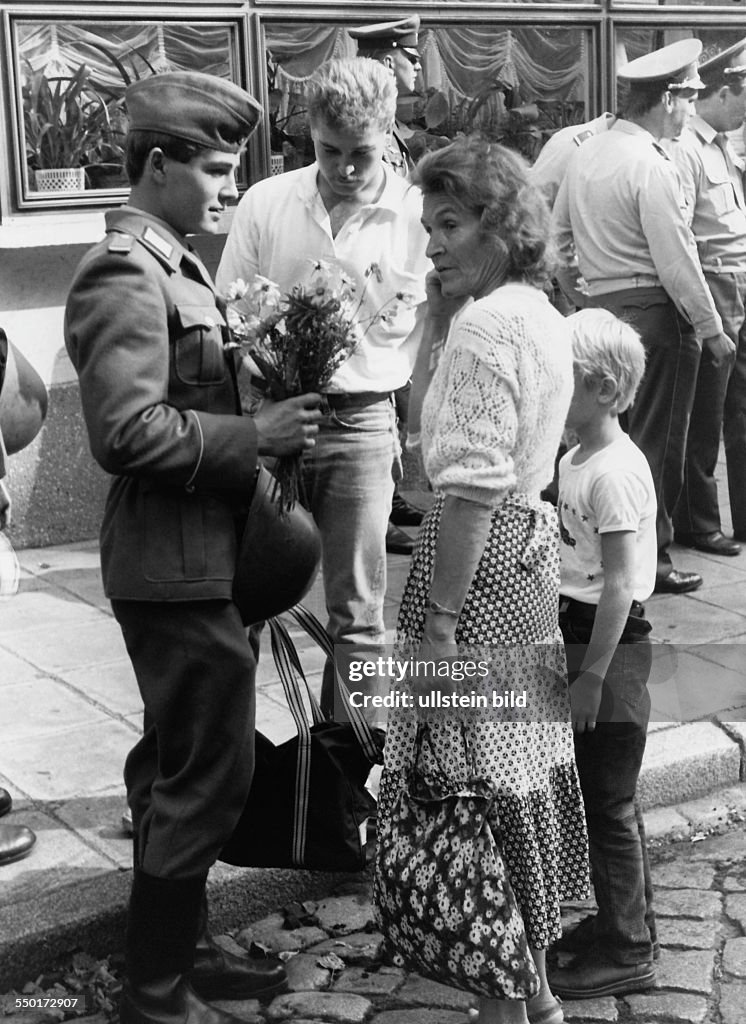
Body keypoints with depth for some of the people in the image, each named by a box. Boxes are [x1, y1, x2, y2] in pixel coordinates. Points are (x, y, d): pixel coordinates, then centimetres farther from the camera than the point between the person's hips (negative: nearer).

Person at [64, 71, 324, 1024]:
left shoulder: (168, 263, 14)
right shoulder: (125, 274, -17)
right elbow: (126, 431, -24)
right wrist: (254, 434, -20)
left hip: (194, 556, 10)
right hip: (177, 561, -10)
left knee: (176, 765, 19)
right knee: (207, 775, -1)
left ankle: (175, 946, 35)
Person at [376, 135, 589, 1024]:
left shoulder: (481, 326, -18)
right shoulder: (540, 313, 12)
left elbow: (471, 488, -22)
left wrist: (439, 619, -21)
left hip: (481, 557, -10)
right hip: (533, 545, 10)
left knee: (473, 776, 0)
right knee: (520, 753, 17)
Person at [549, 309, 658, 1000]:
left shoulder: (614, 471, -20)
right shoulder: (575, 458, 9)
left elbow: (619, 583, -22)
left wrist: (592, 673, -21)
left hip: (611, 644, -9)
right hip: (579, 632, 10)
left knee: (608, 801, 0)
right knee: (603, 796, 18)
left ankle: (627, 953, 12)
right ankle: (627, 921, 33)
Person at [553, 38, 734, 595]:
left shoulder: (586, 153, 9)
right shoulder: (650, 165, -15)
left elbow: (557, 233, 15)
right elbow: (676, 258, -16)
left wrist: (574, 288, 23)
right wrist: (710, 327, -9)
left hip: (600, 307, 8)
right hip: (656, 312, -8)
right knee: (657, 441, 1)